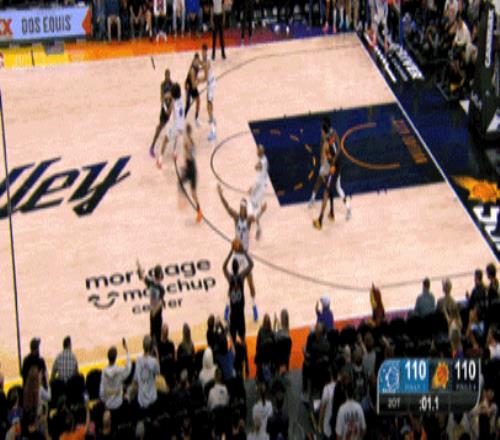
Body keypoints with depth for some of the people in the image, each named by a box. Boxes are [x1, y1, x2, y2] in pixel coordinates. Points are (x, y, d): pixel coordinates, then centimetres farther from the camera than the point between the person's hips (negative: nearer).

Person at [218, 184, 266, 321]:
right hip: (236, 254, 1)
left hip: (245, 255, -1)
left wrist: (260, 214, -59)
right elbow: (227, 207, -22)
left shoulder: (249, 219, -12)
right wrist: (220, 194, -38)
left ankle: (254, 306, 21)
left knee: (250, 283, 5)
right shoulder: (236, 217, -8)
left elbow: (255, 218, -35)